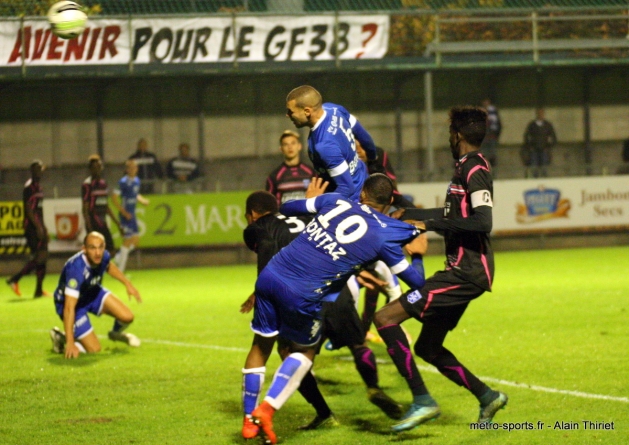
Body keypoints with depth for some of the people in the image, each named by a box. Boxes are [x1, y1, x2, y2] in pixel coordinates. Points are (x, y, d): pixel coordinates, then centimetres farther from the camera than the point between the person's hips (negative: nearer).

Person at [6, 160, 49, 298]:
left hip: (39, 226, 9)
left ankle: (39, 290, 7)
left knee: (43, 257, 6)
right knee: (40, 257, -14)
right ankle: (14, 280, -8)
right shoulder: (29, 187, -11)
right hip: (32, 227, -9)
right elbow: (29, 209, -18)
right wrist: (38, 227, -22)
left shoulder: (39, 187, 18)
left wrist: (44, 228, 21)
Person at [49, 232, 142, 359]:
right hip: (72, 301, -6)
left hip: (92, 292, 6)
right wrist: (70, 343, -45)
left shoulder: (103, 256, -20)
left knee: (127, 317, -9)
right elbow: (69, 308, -43)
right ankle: (60, 337, 15)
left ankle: (116, 333, 28)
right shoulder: (76, 268, -41)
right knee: (94, 349, -12)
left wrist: (127, 283, 13)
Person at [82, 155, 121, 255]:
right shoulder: (88, 184, -9)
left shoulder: (103, 183, 14)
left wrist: (117, 223, 19)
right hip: (93, 224, -8)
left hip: (103, 224, 8)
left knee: (110, 252, 7)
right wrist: (90, 229, -18)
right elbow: (85, 209, -12)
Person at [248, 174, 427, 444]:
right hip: (300, 296, -4)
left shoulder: (335, 201, 11)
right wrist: (417, 255, 32)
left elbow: (288, 208, 21)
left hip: (270, 276, 4)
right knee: (304, 351, 21)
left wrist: (310, 199, 41)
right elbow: (417, 281, 12)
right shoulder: (384, 236, 3)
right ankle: (266, 410, 6)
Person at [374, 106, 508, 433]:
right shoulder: (466, 168, 18)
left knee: (386, 318, -16)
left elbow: (483, 222, -25)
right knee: (427, 347, 19)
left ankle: (422, 401, -17)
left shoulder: (474, 169, -12)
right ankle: (487, 397, 22)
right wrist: (407, 214, 40)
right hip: (464, 271, 10)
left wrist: (430, 222, -22)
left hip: (466, 273, -10)